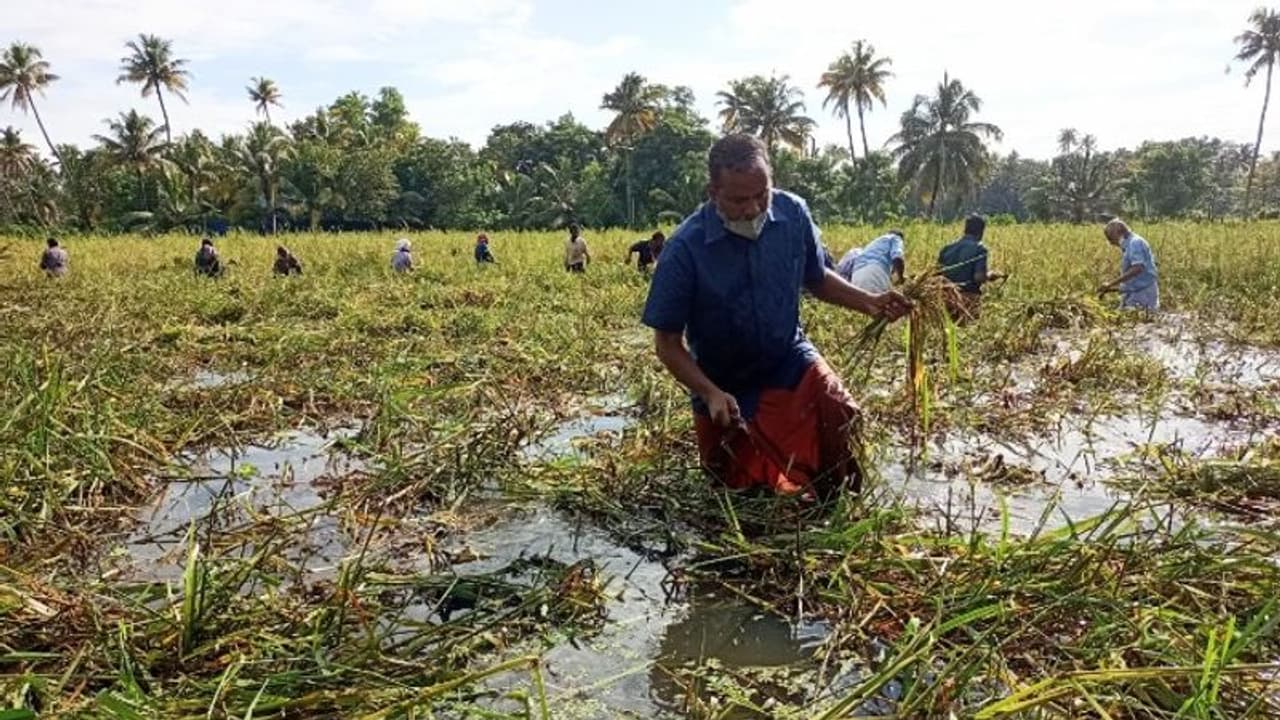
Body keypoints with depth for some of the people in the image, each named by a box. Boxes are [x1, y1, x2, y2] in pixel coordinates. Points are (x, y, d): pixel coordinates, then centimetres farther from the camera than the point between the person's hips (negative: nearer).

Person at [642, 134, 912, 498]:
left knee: (841, 419, -23)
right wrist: (711, 394, -27)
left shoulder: (793, 212, -12)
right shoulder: (685, 249, -23)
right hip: (726, 385, -2)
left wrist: (869, 302, -9)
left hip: (791, 360, 2)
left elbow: (816, 278, 7)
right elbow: (667, 342, -15)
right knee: (746, 488, 2)